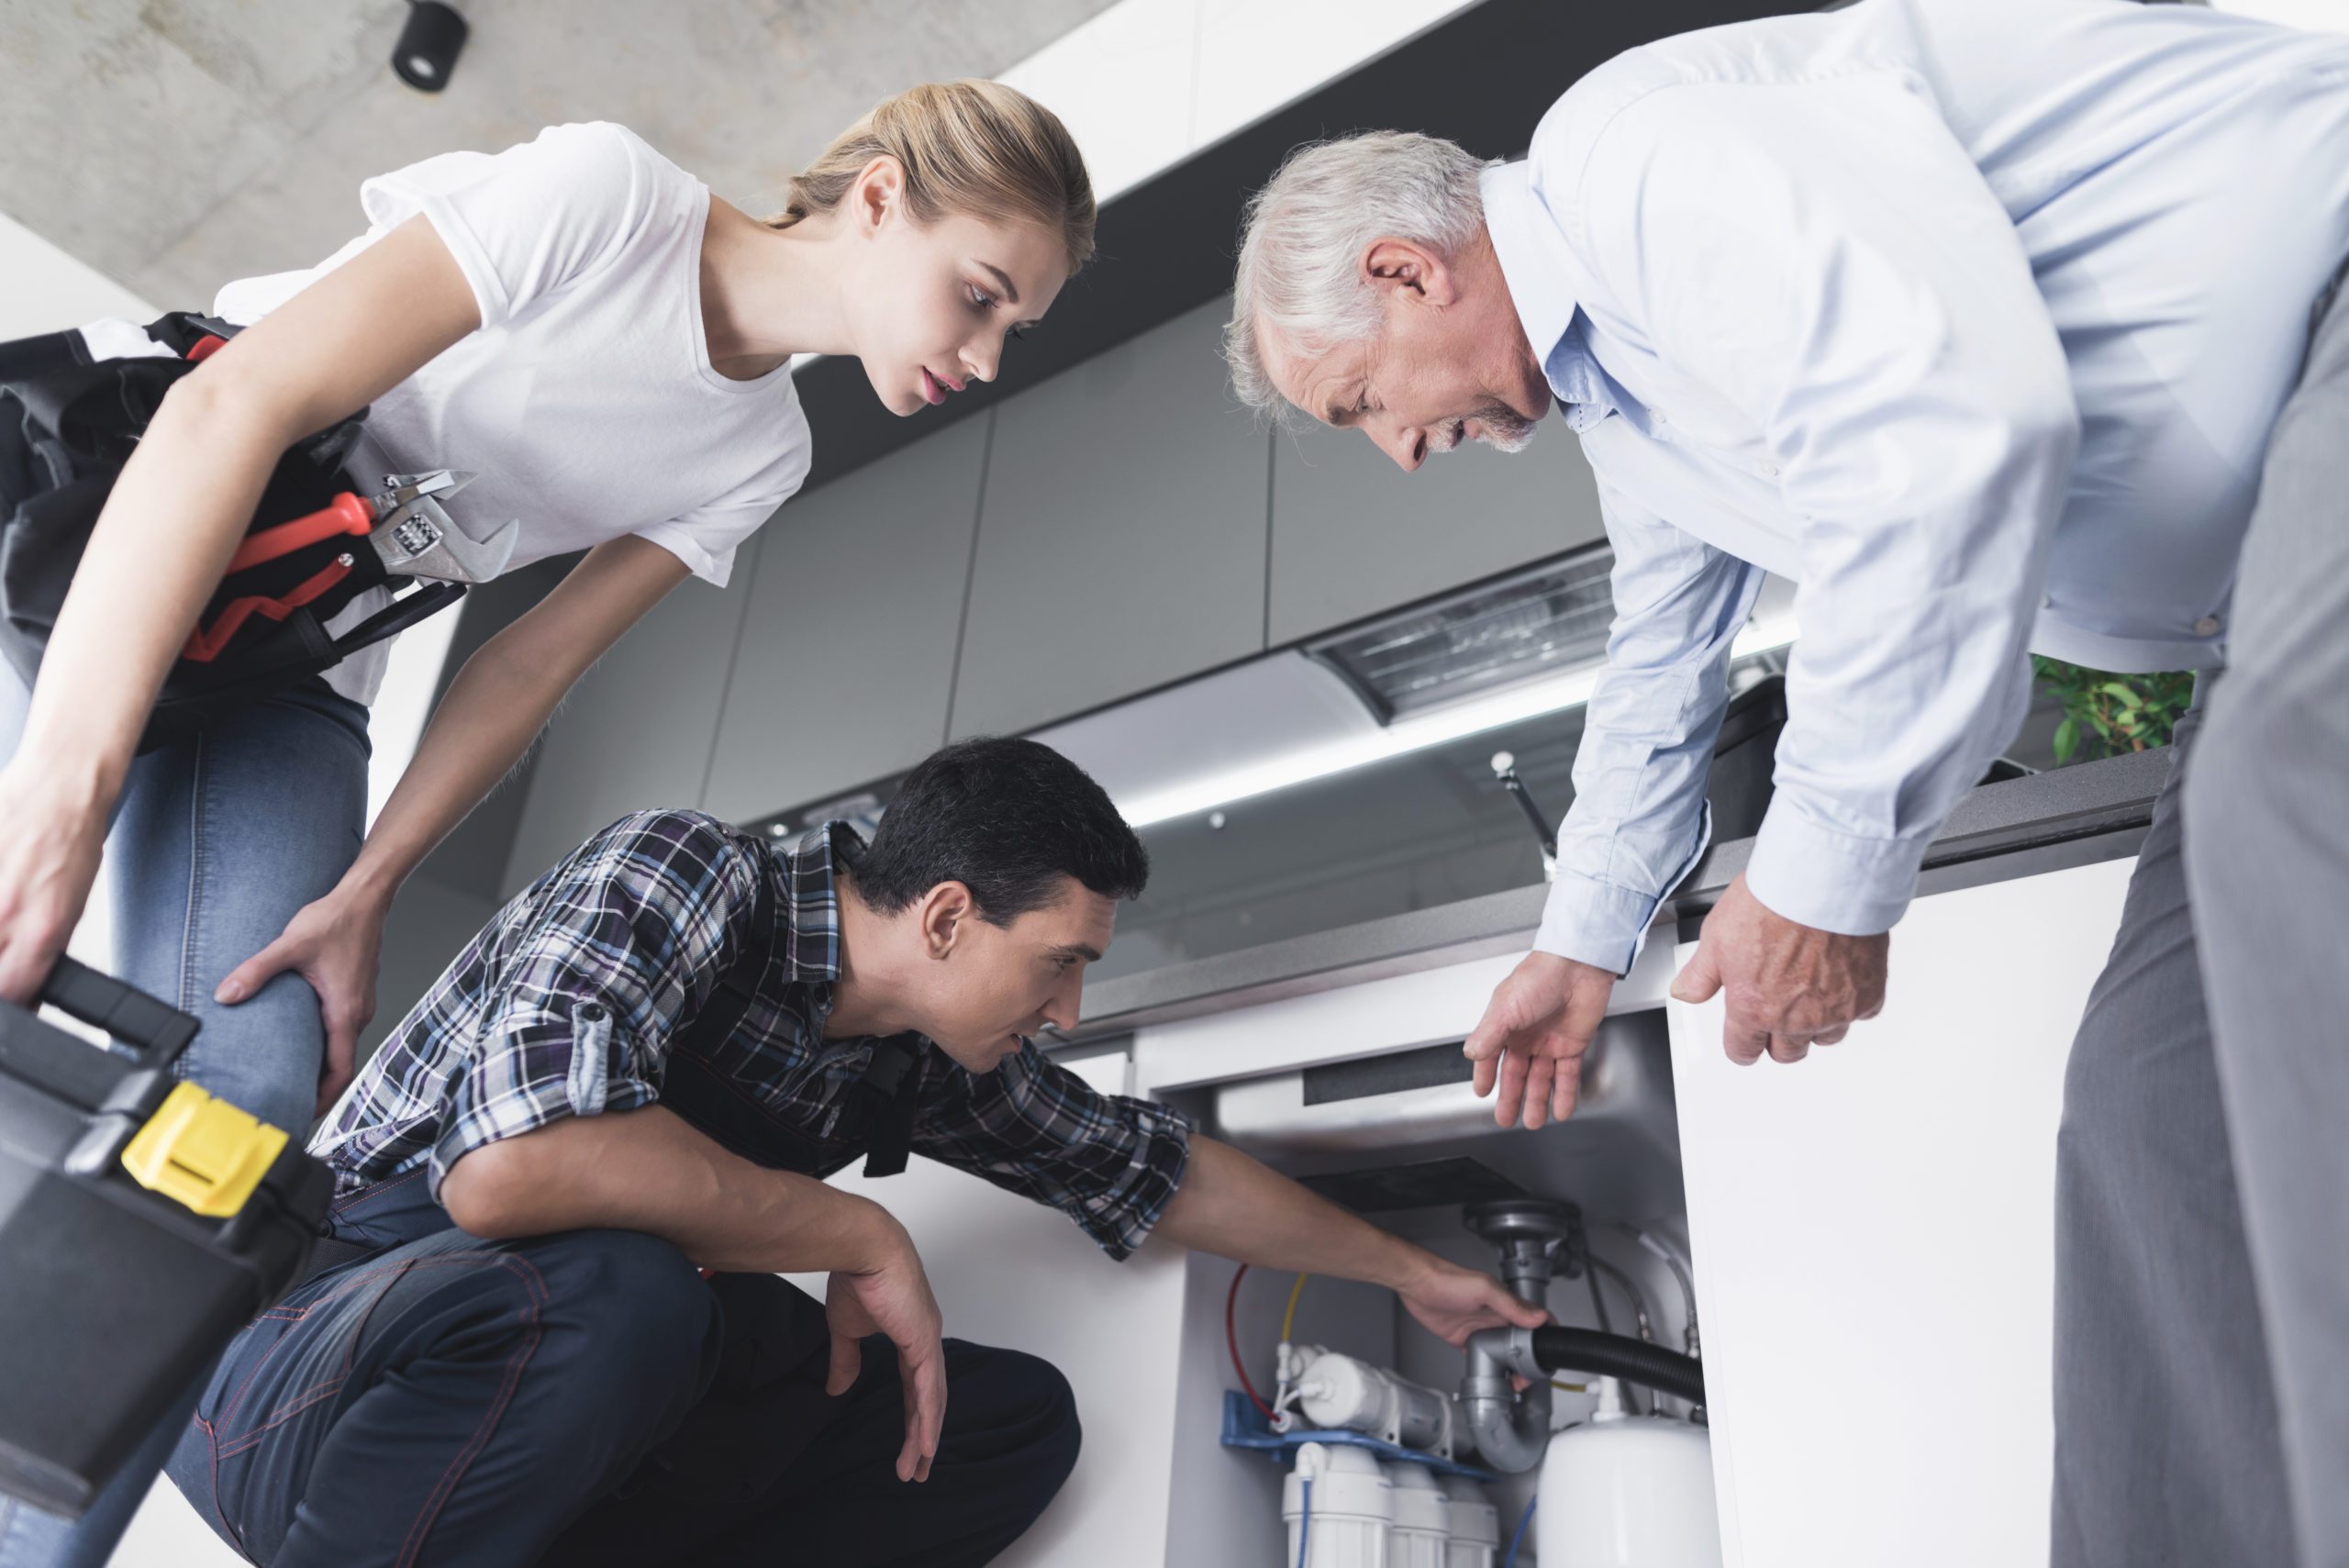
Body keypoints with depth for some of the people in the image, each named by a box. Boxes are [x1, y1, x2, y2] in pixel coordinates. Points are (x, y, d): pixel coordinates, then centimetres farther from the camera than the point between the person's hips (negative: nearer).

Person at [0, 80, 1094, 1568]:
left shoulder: (759, 454, 1)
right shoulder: (609, 196, -20)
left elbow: (531, 668, 0)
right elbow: (237, 407, -25)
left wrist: (366, 892, -12)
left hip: (290, 672, 4)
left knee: (234, 1106, -15)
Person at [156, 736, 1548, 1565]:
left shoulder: (930, 1064, 3)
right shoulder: (685, 874, -19)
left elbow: (1158, 1171, 14)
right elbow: (512, 1167, -36)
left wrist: (1411, 1273, 21)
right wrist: (862, 1238, -24)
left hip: (585, 1408, 8)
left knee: (1019, 1417, -4)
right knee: (608, 1288, -40)